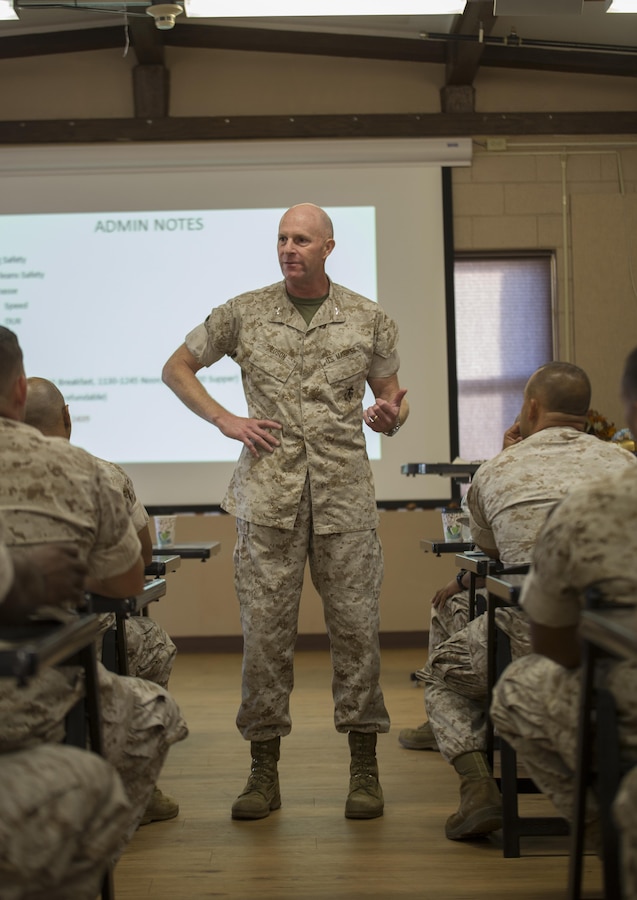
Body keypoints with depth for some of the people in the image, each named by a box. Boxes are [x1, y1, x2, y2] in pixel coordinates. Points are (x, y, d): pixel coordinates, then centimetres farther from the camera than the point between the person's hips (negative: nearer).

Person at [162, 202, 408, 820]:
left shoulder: (368, 320, 8)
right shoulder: (245, 313, 6)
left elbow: (391, 398, 16)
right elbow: (177, 367, 14)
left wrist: (389, 416, -9)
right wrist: (225, 420, 1)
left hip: (344, 493, 0)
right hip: (268, 494, 0)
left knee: (354, 624, 1)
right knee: (265, 628, 1)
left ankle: (364, 768, 12)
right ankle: (264, 772, 11)